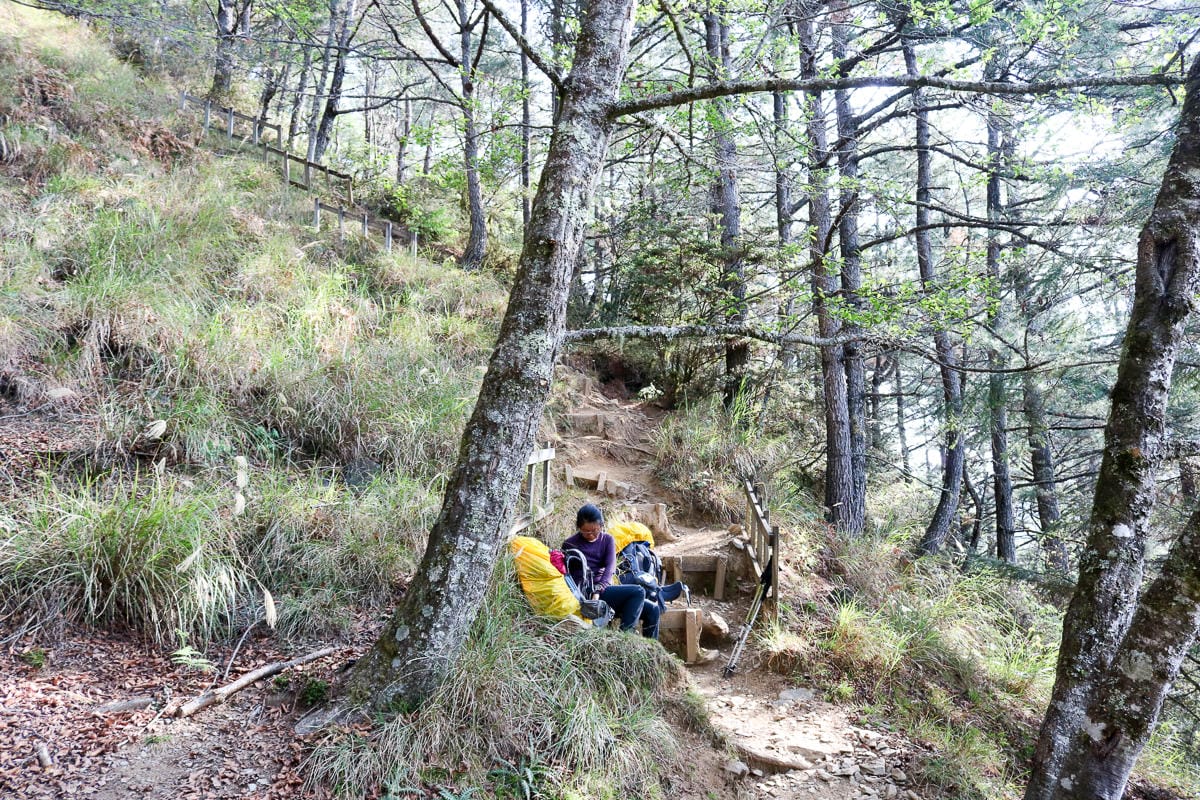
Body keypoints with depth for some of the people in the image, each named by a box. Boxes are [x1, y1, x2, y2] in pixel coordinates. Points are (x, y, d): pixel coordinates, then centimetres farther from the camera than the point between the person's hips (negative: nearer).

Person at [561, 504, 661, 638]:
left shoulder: (607, 539, 9)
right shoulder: (569, 544, 0)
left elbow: (610, 566, -7)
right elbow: (570, 574, -5)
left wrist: (599, 589, -26)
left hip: (604, 589, 6)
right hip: (587, 594, -5)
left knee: (652, 610, -5)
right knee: (638, 592, -23)